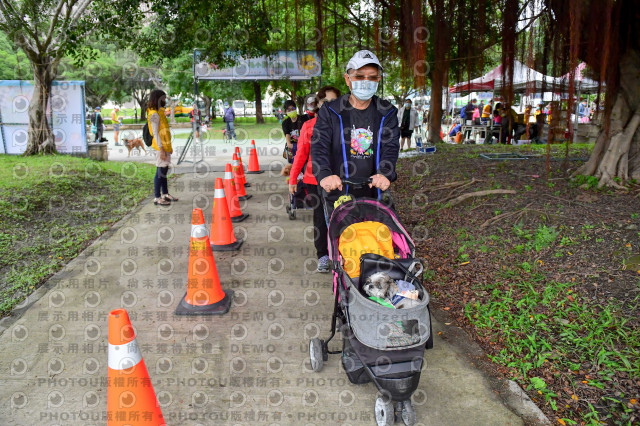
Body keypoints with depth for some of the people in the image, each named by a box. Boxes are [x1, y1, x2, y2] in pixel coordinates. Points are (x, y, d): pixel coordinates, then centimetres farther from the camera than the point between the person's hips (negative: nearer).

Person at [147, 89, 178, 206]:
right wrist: (161, 149, -21)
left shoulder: (160, 112, 16)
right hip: (161, 147, -10)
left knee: (164, 171, 16)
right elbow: (155, 133, -17)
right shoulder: (154, 114, -13)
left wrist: (169, 146, 21)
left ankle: (165, 194, 25)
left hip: (165, 146, 10)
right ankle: (157, 198, -1)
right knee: (160, 172, -6)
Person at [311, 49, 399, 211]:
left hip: (373, 195, 2)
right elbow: (319, 145, -10)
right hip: (337, 193, -1)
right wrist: (324, 174, -31)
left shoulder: (387, 113, 7)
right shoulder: (330, 111, 2)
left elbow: (391, 146, -6)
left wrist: (384, 173, -28)